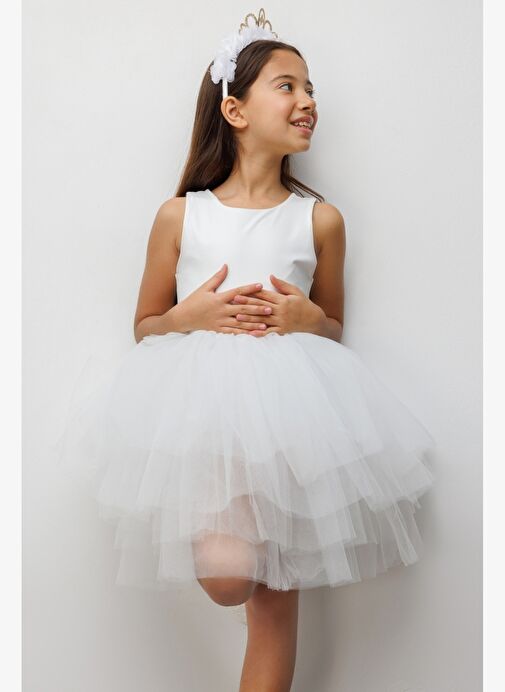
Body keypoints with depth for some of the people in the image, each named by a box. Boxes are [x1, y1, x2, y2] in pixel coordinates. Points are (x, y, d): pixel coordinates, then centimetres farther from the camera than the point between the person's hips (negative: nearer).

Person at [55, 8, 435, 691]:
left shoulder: (320, 219, 5)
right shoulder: (181, 215, 2)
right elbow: (145, 327, 10)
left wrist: (307, 319, -7)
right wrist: (192, 314, -10)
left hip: (290, 404, 2)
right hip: (202, 398, -1)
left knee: (276, 600, 5)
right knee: (229, 577, -17)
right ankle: (218, 534, 18)